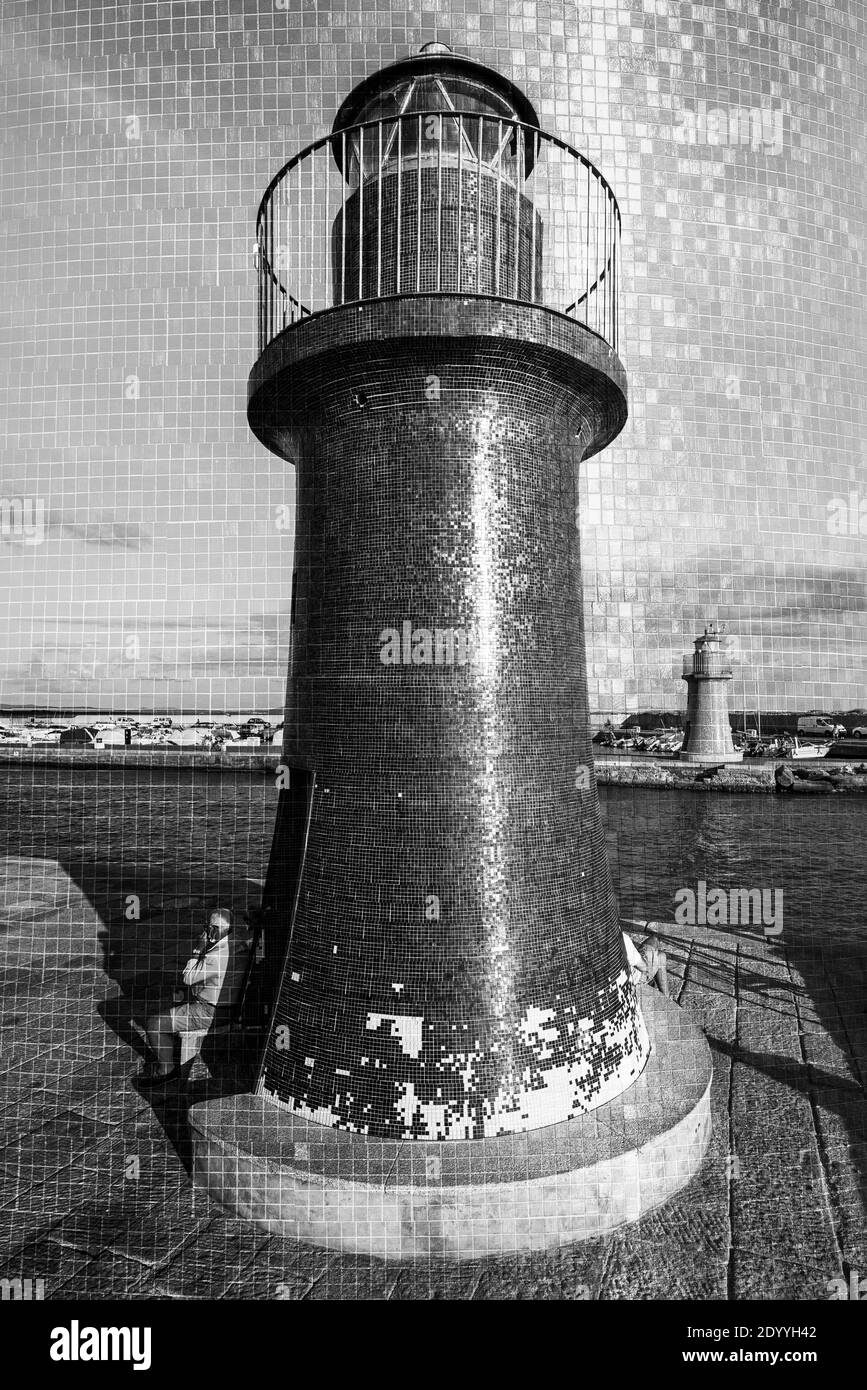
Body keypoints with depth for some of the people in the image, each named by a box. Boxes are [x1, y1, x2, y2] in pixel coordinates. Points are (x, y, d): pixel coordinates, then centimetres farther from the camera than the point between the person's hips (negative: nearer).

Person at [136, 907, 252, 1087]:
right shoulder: (238, 940, -4)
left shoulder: (218, 954, -31)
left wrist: (200, 946, -14)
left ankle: (167, 1069, 15)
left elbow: (188, 978, -18)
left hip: (212, 1011, -10)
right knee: (176, 995, 32)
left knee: (154, 1023, -5)